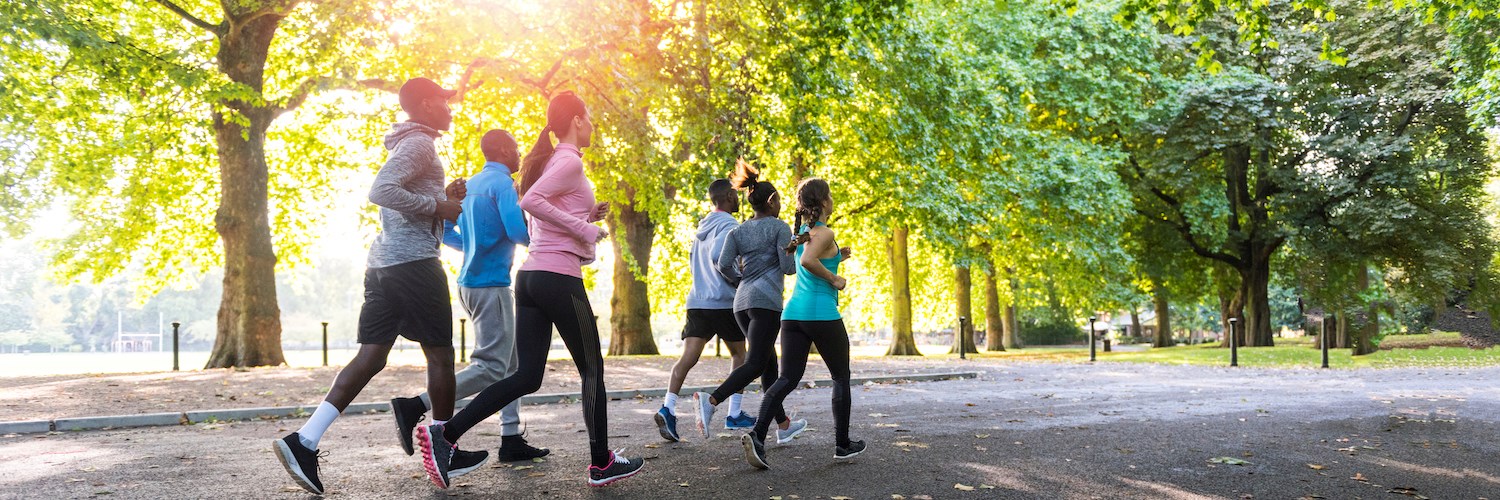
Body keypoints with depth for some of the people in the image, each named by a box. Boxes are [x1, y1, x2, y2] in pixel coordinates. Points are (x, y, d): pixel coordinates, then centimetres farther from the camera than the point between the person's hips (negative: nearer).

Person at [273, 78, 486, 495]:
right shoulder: (419, 144, -8)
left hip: (383, 262, 9)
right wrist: (437, 205, -16)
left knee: (371, 356, 3)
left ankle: (304, 441, -6)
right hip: (414, 261, -9)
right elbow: (381, 191, -22)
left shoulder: (408, 145, 24)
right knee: (440, 354, 2)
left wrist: (442, 198, 19)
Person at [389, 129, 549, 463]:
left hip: (470, 282, 10)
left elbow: (444, 231, 19)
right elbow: (517, 231, -23)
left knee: (511, 362, 12)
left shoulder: (469, 185, 16)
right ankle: (414, 408, -15)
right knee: (490, 367, -10)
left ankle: (511, 439, 12)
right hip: (490, 285, -10)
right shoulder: (502, 184, -10)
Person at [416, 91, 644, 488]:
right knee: (592, 370, 6)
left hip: (530, 277, 9)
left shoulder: (549, 161, 21)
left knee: (527, 376, 6)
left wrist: (587, 216, 18)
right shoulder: (570, 162, -8)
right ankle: (601, 464, 15)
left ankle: (444, 434, -4)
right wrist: (585, 229, -18)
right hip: (560, 279, -9)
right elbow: (530, 200, -23)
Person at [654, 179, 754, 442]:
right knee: (739, 354, 12)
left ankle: (668, 407, -22)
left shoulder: (703, 226, 18)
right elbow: (718, 256, -23)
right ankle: (734, 414, 13)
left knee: (688, 358, -4)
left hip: (697, 301, 6)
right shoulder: (729, 225, -8)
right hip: (724, 303, -6)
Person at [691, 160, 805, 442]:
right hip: (766, 300, -7)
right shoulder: (779, 227, -1)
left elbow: (723, 265, 2)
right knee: (755, 364, -12)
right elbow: (788, 267, -7)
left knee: (769, 362, 14)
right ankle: (711, 400, -32)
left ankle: (783, 426, 19)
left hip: (741, 302, 7)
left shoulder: (738, 231, 14)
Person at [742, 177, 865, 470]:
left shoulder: (802, 233, 16)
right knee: (841, 377, 12)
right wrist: (834, 278, -14)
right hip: (822, 313, -7)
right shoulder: (825, 233, -9)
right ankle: (842, 444, 19)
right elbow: (807, 261, -27)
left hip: (794, 311, 7)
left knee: (788, 379, 0)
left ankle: (757, 435, -20)